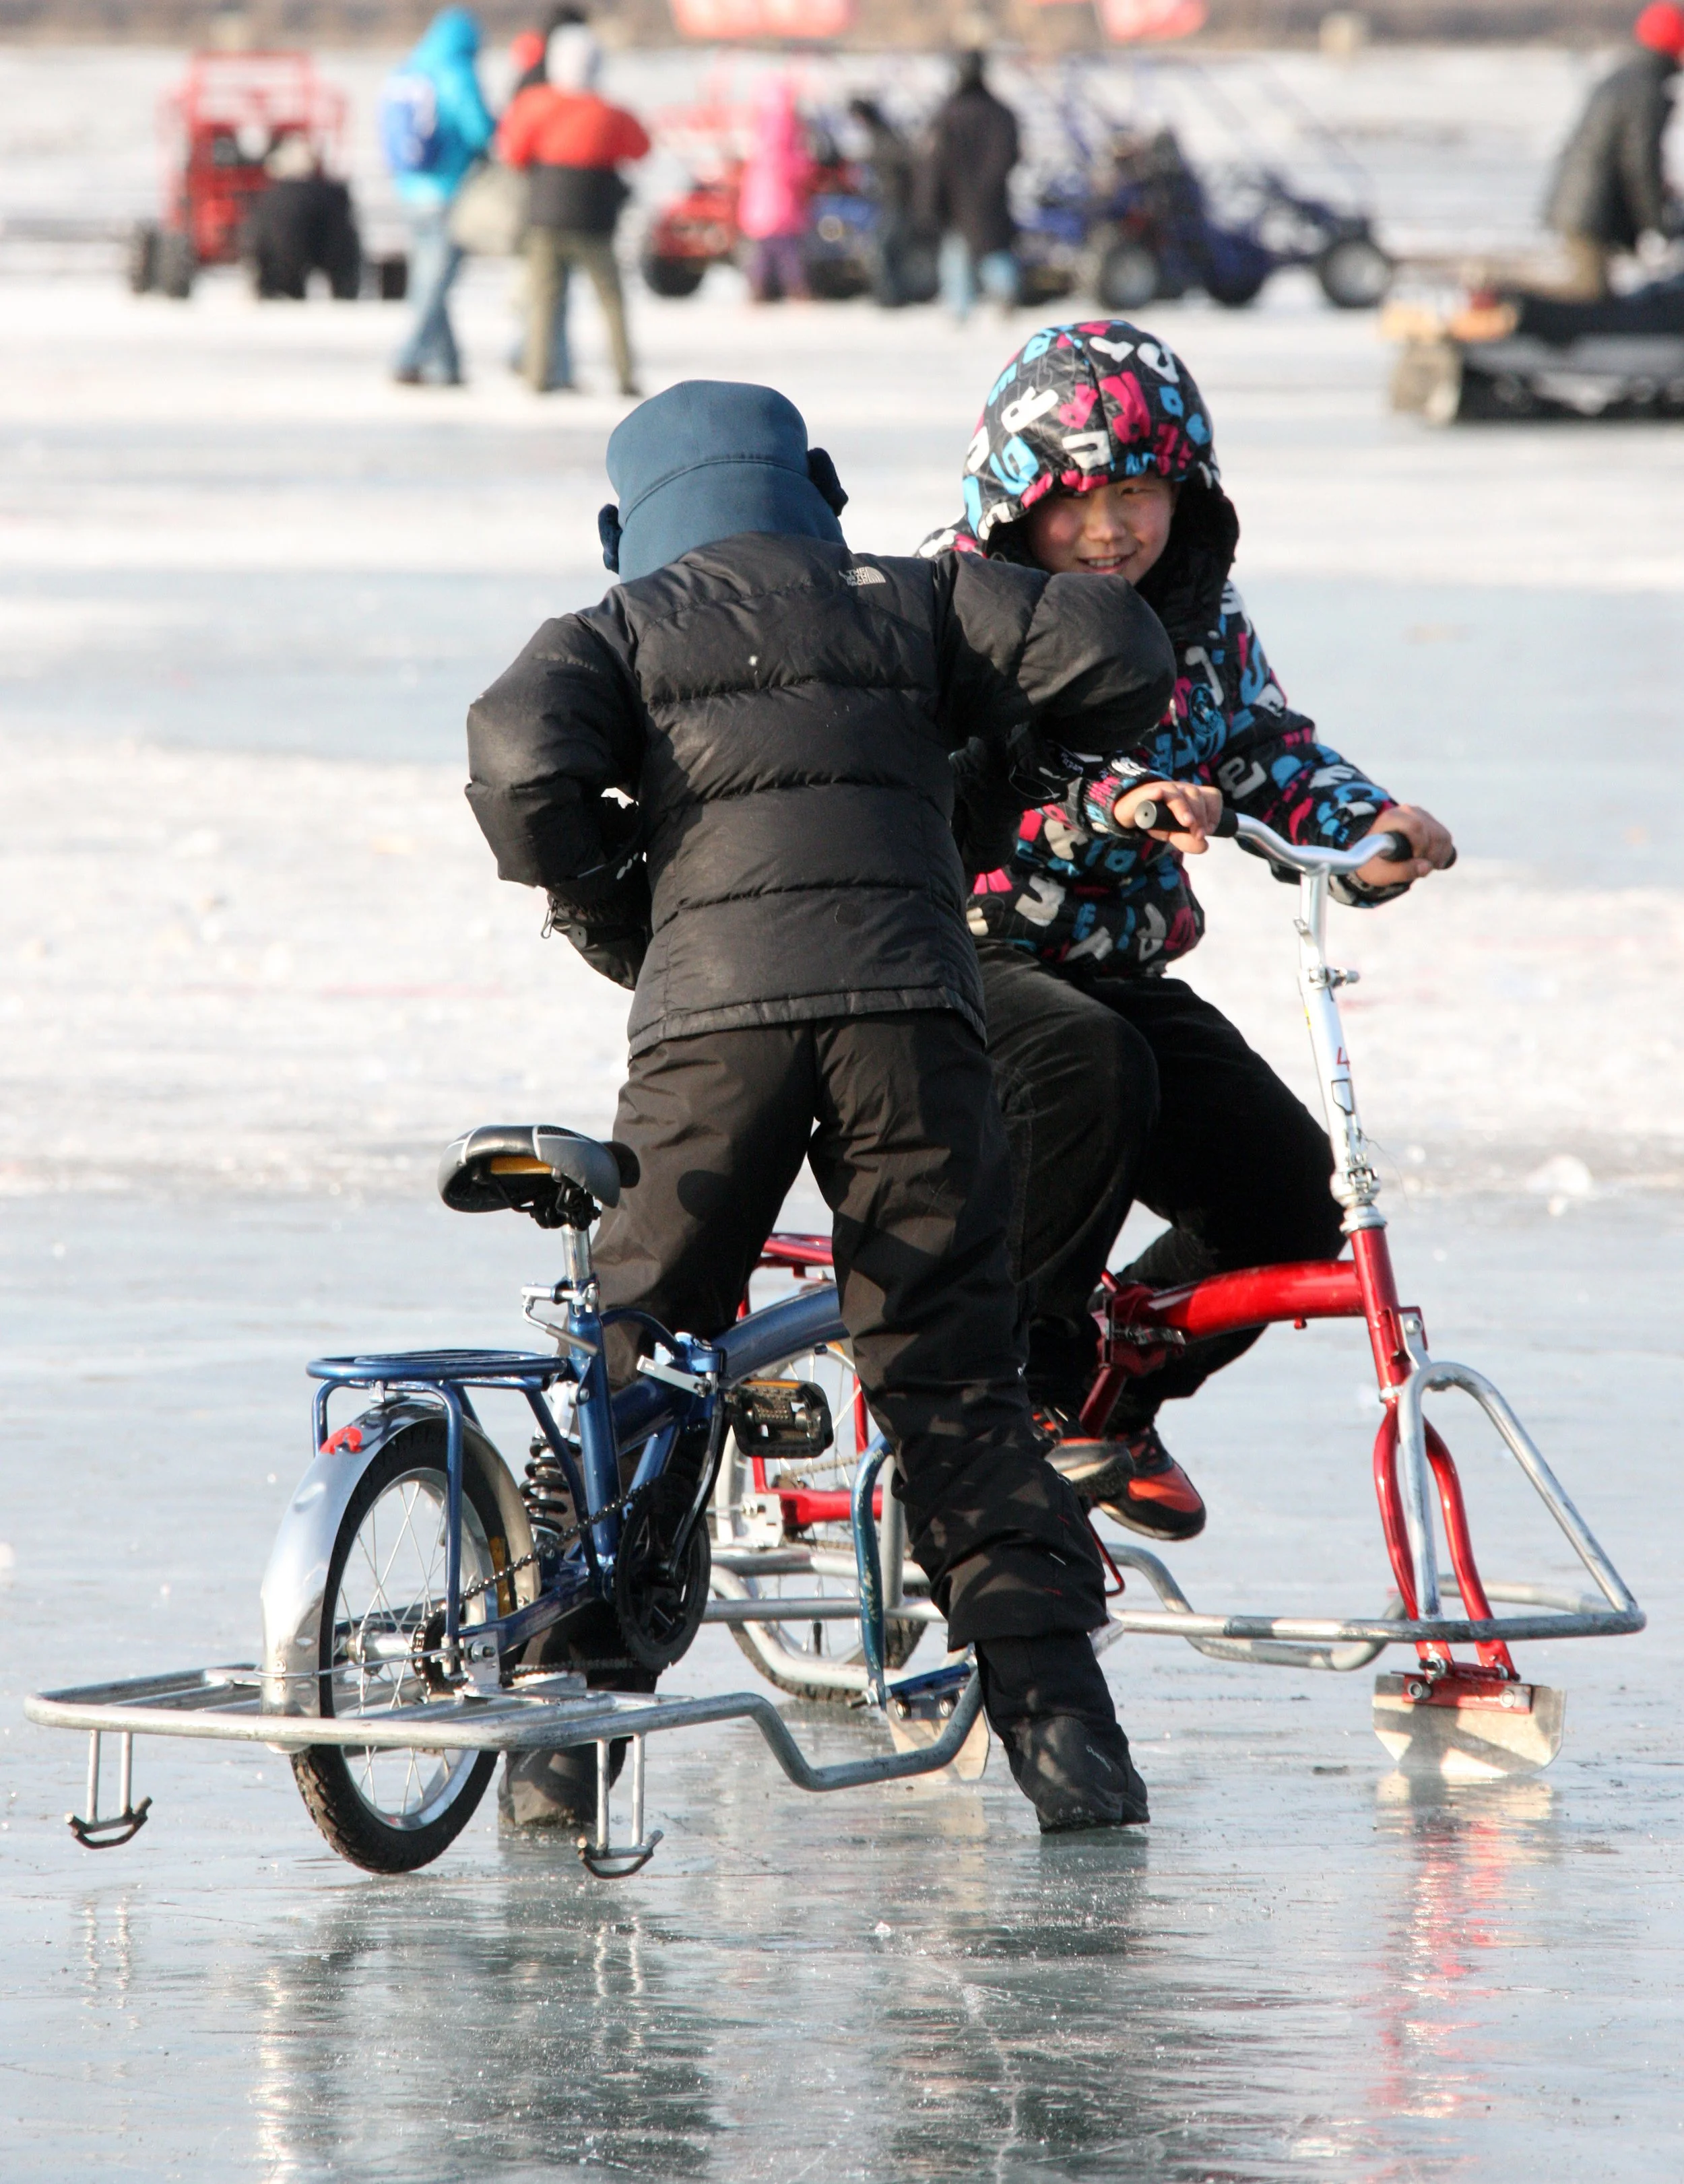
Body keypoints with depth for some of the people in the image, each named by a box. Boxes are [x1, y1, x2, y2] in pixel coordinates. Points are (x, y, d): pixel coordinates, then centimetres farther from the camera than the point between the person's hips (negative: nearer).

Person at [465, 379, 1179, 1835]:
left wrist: (608, 917, 13)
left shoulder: (619, 634, 19)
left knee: (634, 1365, 8)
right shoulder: (910, 607, 22)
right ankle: (1054, 1710, -4)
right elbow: (1115, 654, 10)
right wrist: (1021, 759, 29)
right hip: (912, 1003, 1)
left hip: (712, 1008, -1)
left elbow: (520, 758, -1)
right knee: (953, 1384, 5)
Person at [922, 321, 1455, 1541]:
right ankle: (1009, 1373, -19)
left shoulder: (1199, 619, 8)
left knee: (1290, 1195, -10)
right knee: (1092, 1072, -39)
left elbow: (1272, 756, 11)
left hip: (1120, 972, 6)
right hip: (961, 959, -6)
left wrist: (1372, 827, -12)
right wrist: (1096, 808, -41)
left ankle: (1105, 1397, 15)